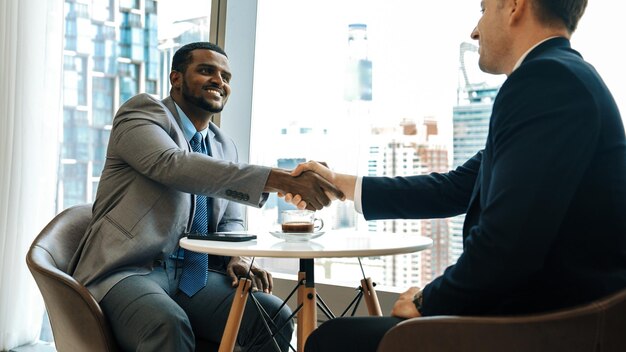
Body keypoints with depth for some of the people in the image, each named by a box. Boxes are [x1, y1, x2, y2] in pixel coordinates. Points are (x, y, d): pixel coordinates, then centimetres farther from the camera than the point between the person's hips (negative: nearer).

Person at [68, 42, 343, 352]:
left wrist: (238, 258, -5)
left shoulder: (225, 147, 17)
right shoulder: (143, 111, -3)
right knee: (168, 325, -37)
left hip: (194, 274, 6)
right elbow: (173, 165, -24)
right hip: (128, 269, -5)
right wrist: (278, 179, -33)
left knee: (274, 316, -19)